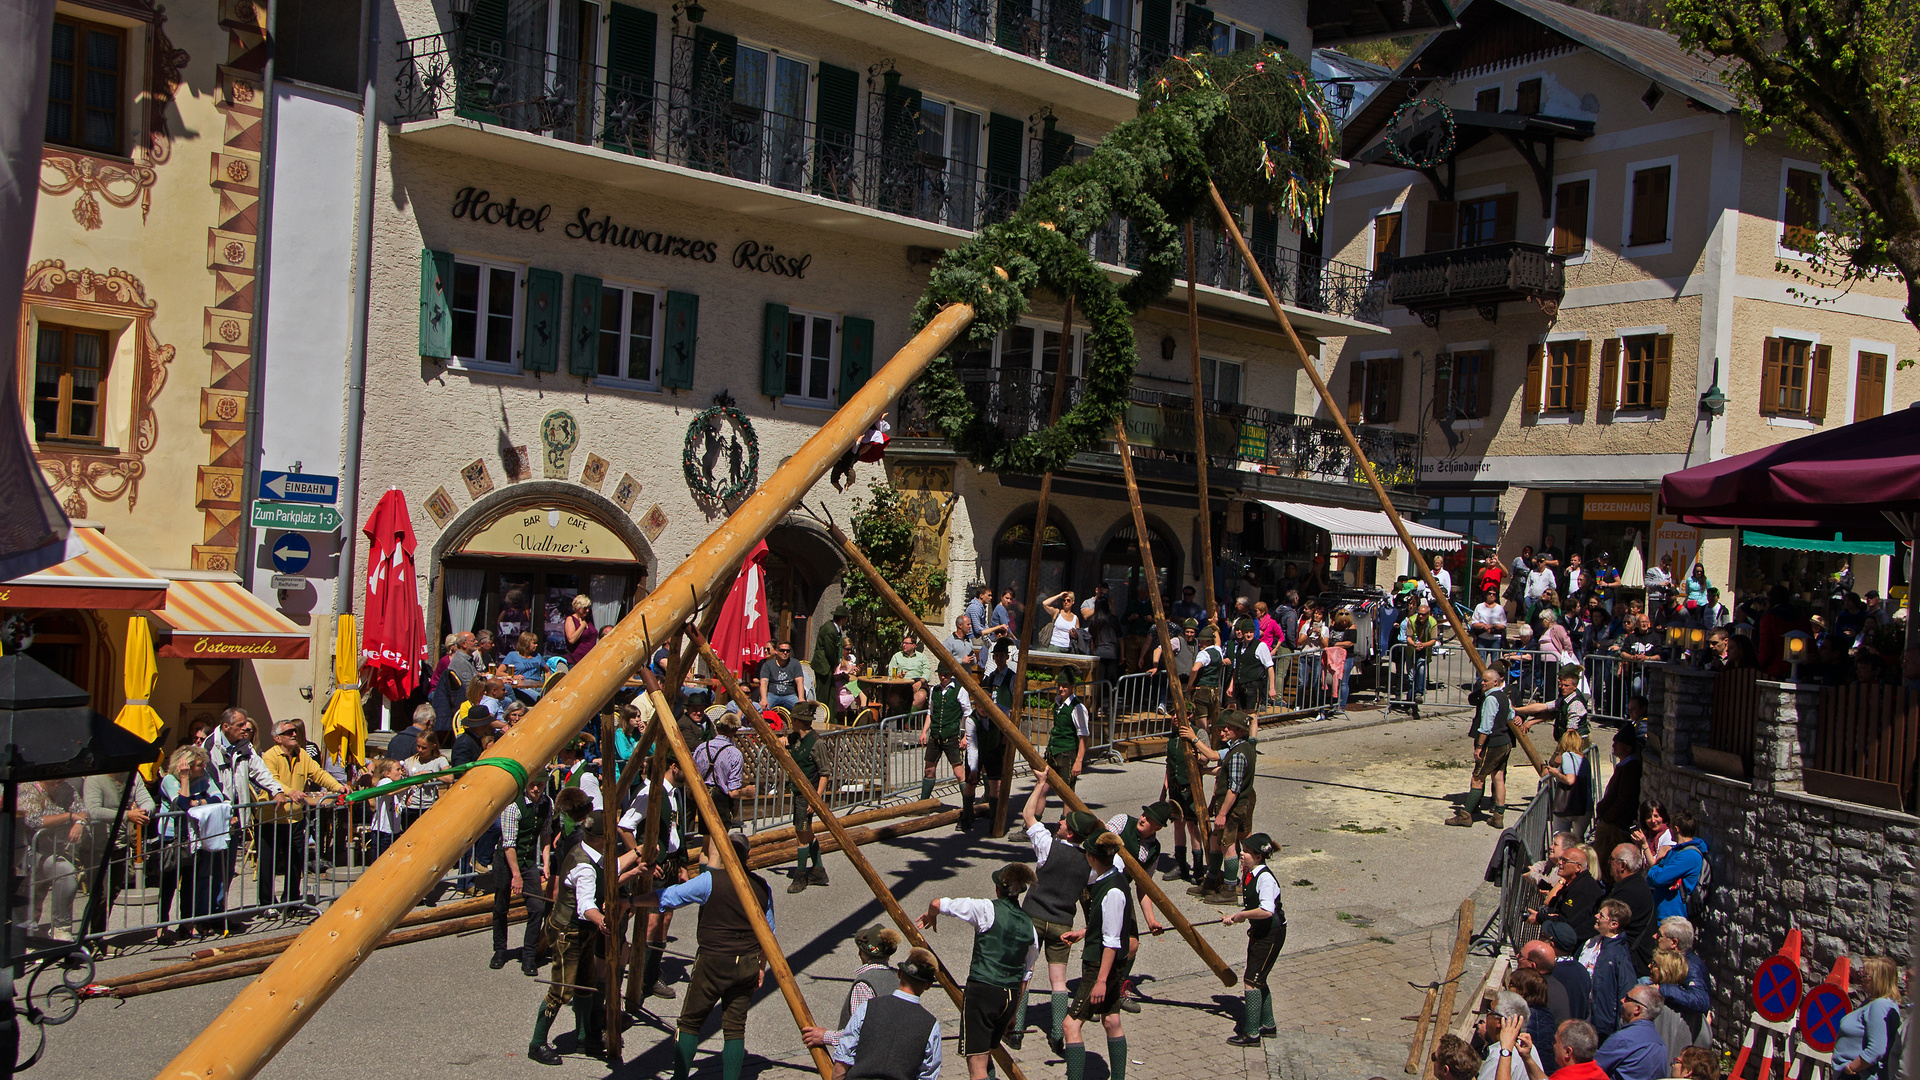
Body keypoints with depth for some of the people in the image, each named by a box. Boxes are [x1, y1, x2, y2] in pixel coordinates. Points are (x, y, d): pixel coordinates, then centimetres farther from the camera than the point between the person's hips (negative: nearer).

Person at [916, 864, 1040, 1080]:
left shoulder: (988, 910, -6)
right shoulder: (1030, 926, 9)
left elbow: (938, 904, -7)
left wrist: (930, 916, 16)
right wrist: (1014, 1013, 25)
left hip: (982, 989, -6)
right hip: (1010, 996, 6)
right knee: (987, 1052, 24)